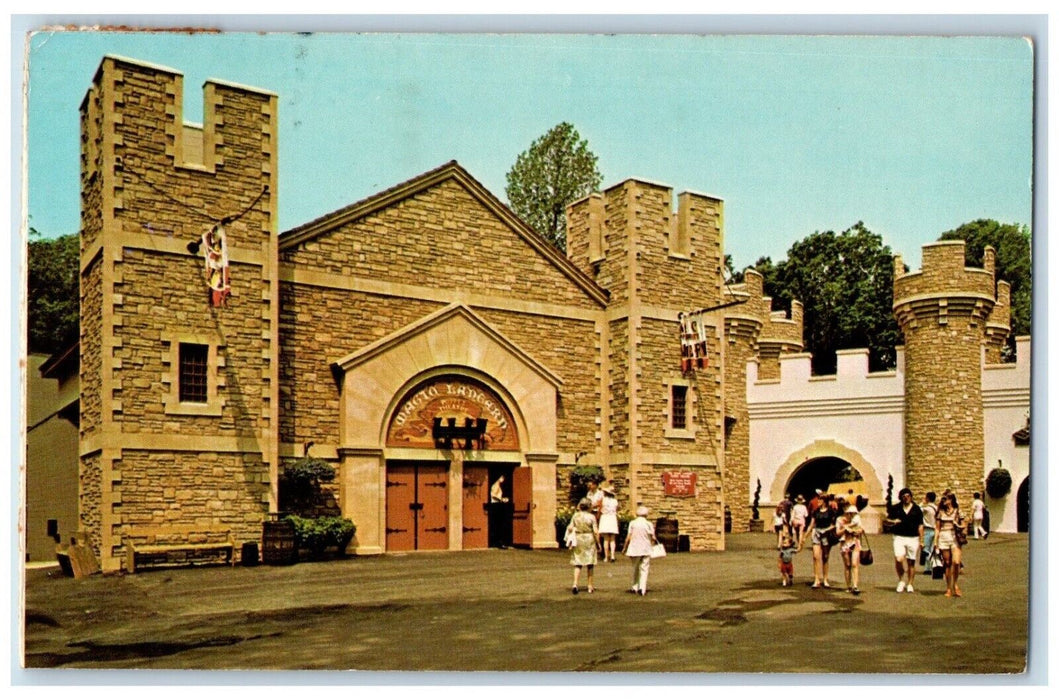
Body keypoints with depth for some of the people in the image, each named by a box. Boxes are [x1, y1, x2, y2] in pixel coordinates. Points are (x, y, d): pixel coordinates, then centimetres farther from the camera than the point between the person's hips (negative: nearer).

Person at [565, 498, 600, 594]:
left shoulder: (575, 516, -1)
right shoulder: (591, 517, -9)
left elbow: (570, 528, -4)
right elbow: (596, 532, -11)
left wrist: (570, 539, 8)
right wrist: (598, 543, -1)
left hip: (578, 540, 2)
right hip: (589, 540, -2)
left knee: (577, 564, 7)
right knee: (590, 564, 11)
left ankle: (575, 584, -10)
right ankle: (590, 587, 16)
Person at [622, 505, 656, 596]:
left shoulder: (632, 523, -3)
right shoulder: (649, 524, -2)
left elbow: (628, 537, -4)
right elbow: (653, 538, -2)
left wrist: (624, 548, 6)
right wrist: (652, 546, 18)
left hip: (635, 549, 1)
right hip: (646, 549, -1)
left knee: (635, 568, 16)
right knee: (644, 569, 1)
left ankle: (635, 587, 20)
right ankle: (642, 588, -10)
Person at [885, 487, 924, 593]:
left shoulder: (916, 509, 6)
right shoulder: (896, 508, 6)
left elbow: (920, 525, 7)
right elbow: (887, 520, 12)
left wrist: (921, 540, 3)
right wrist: (893, 522, -11)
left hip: (913, 538, 0)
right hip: (899, 537, 0)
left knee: (911, 562, 4)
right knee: (899, 560, -16)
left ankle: (910, 584, 16)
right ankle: (901, 580, 5)